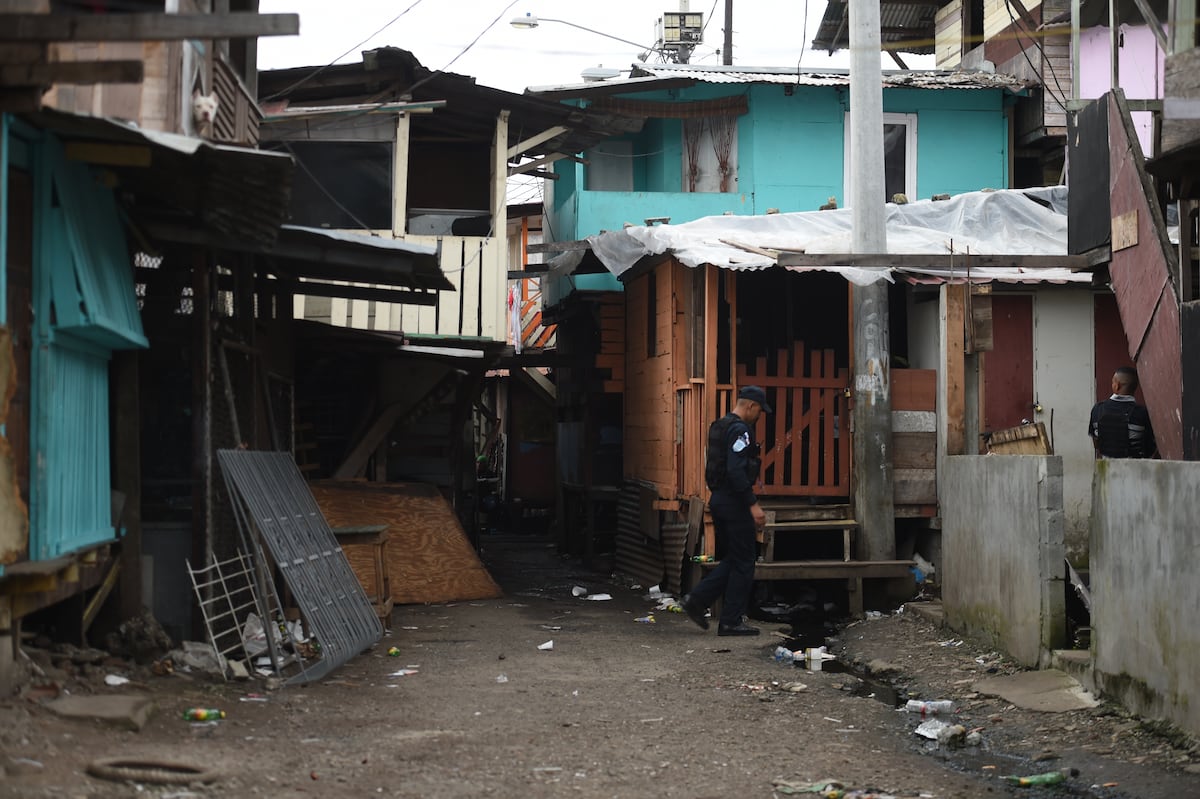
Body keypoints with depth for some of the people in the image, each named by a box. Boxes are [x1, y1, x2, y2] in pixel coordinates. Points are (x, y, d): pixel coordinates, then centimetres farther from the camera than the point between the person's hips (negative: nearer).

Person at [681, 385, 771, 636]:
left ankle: (697, 601, 8)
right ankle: (732, 622, 3)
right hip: (734, 502, -10)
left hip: (718, 500, 10)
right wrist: (753, 504, -23)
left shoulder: (720, 426, 15)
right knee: (743, 562, 0)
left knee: (732, 560, 16)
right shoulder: (739, 430, -16)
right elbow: (736, 470, -25)